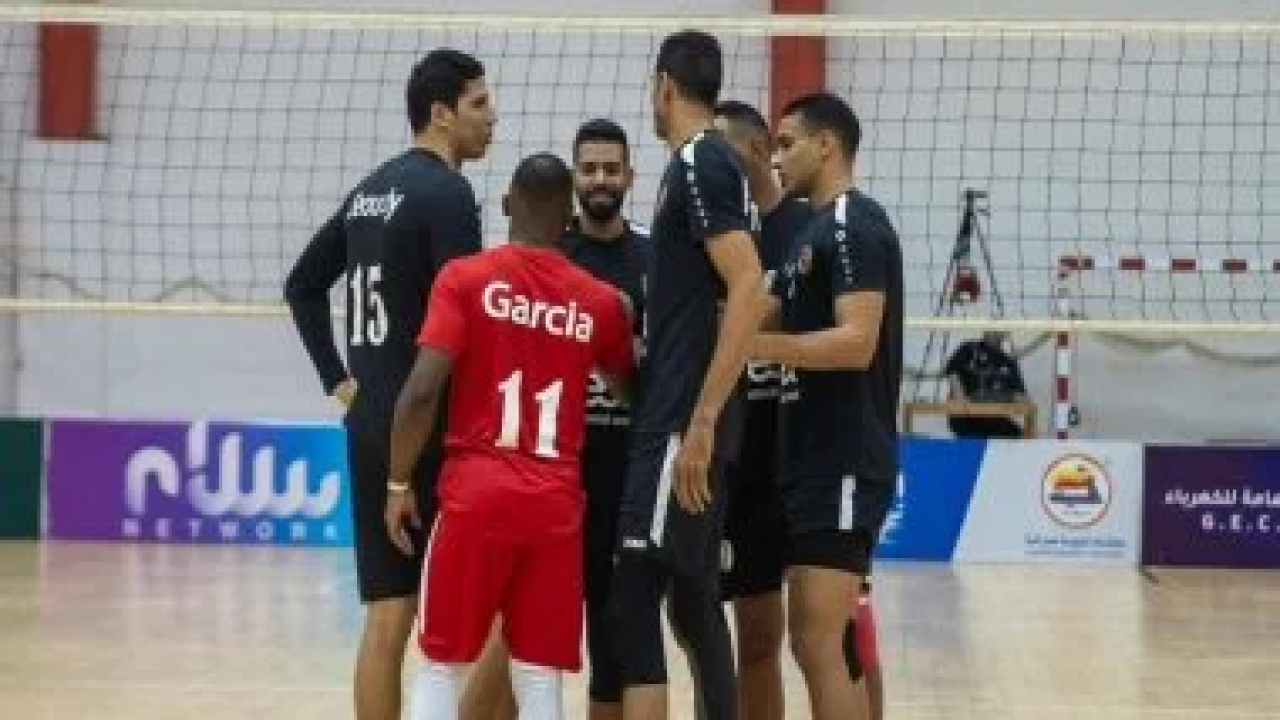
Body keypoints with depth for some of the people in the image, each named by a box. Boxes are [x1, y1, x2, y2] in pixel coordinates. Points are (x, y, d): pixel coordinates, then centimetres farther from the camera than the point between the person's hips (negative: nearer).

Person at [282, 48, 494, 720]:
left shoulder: (371, 189, 15)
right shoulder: (446, 192, -12)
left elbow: (302, 285, 21)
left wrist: (339, 380, 18)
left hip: (370, 425, 8)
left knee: (386, 616, 7)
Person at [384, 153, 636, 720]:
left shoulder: (466, 277, -3)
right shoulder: (602, 301, 5)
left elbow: (422, 391, -10)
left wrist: (399, 483, 0)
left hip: (477, 488, -2)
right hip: (557, 501, 2)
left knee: (442, 666, 8)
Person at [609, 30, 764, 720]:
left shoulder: (698, 163, -12)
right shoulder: (706, 162, 17)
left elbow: (748, 290, -22)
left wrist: (701, 422, -24)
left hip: (683, 423, -10)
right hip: (682, 417, 10)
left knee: (632, 604, -11)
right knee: (693, 604, 13)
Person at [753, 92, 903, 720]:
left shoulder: (854, 226, -11)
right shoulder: (815, 231, 19)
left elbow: (856, 342, -21)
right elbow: (767, 317, 19)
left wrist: (749, 345, -25)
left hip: (844, 464, -10)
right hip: (815, 461, 10)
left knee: (819, 643, -11)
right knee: (824, 643, 12)